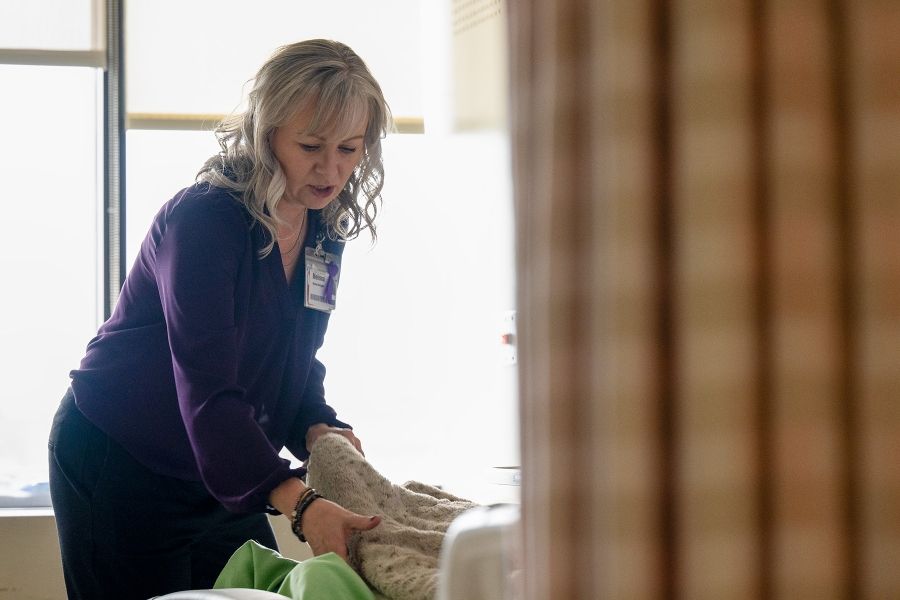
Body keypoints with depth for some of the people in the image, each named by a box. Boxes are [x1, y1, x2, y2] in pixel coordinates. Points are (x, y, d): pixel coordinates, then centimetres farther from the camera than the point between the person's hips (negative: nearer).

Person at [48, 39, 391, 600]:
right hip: (118, 464, -7)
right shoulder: (200, 219, -25)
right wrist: (298, 501, -44)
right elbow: (205, 388, -33)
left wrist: (319, 430, -14)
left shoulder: (325, 234, 0)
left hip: (222, 469, 7)